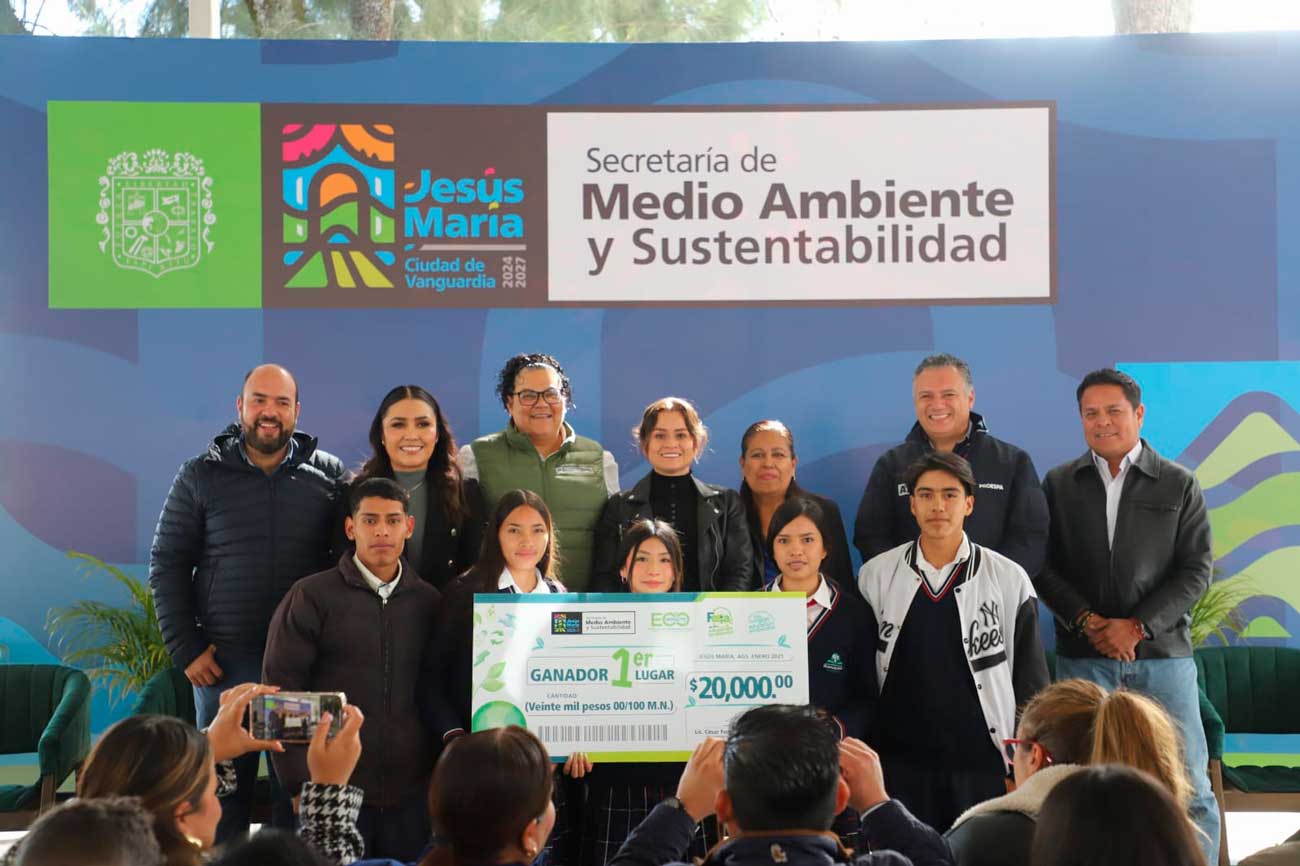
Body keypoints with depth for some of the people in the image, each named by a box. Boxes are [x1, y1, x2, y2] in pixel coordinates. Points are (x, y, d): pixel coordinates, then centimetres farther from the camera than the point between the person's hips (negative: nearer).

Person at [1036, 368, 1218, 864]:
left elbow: (1196, 569, 0)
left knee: (1188, 785, -1)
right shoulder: (1059, 484, 8)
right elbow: (1042, 566, 4)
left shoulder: (1179, 485, 6)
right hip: (1082, 656, 1)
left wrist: (1138, 627, -11)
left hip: (1162, 654, -1)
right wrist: (1086, 620, -11)